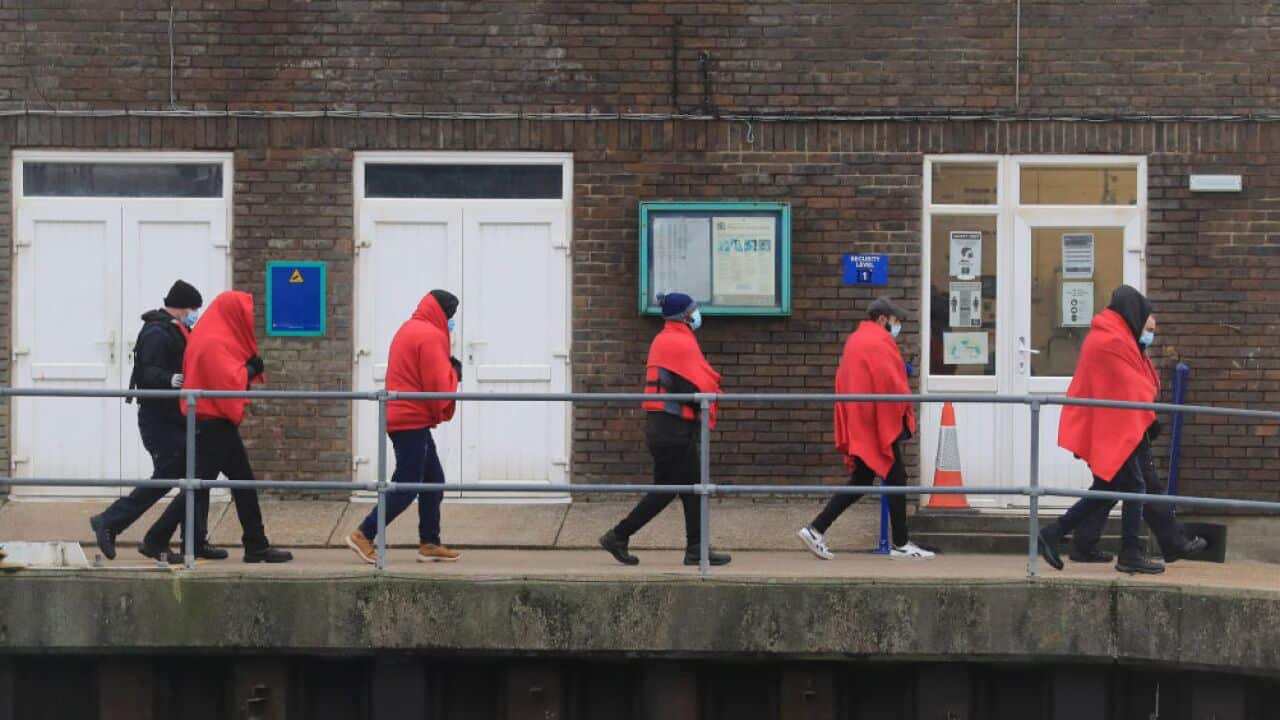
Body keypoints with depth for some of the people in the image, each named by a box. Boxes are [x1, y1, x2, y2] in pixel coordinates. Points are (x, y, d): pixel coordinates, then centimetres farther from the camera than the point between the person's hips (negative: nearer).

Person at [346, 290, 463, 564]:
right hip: (413, 420, -10)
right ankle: (363, 535, -5)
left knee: (433, 481, 13)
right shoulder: (431, 336, -13)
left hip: (401, 416, 10)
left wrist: (448, 369, 7)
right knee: (406, 486, -6)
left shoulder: (408, 330, 18)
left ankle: (429, 544, 14)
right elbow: (439, 384, -18)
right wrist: (454, 372, 2)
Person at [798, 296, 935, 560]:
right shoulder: (879, 343, -13)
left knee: (860, 482, 11)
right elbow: (891, 383, -19)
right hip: (880, 424, -9)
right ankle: (901, 544, 5)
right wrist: (906, 411, -5)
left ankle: (816, 530, 4)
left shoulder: (854, 340, 17)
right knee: (896, 479, 0)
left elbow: (844, 383, 20)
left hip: (859, 427, 9)